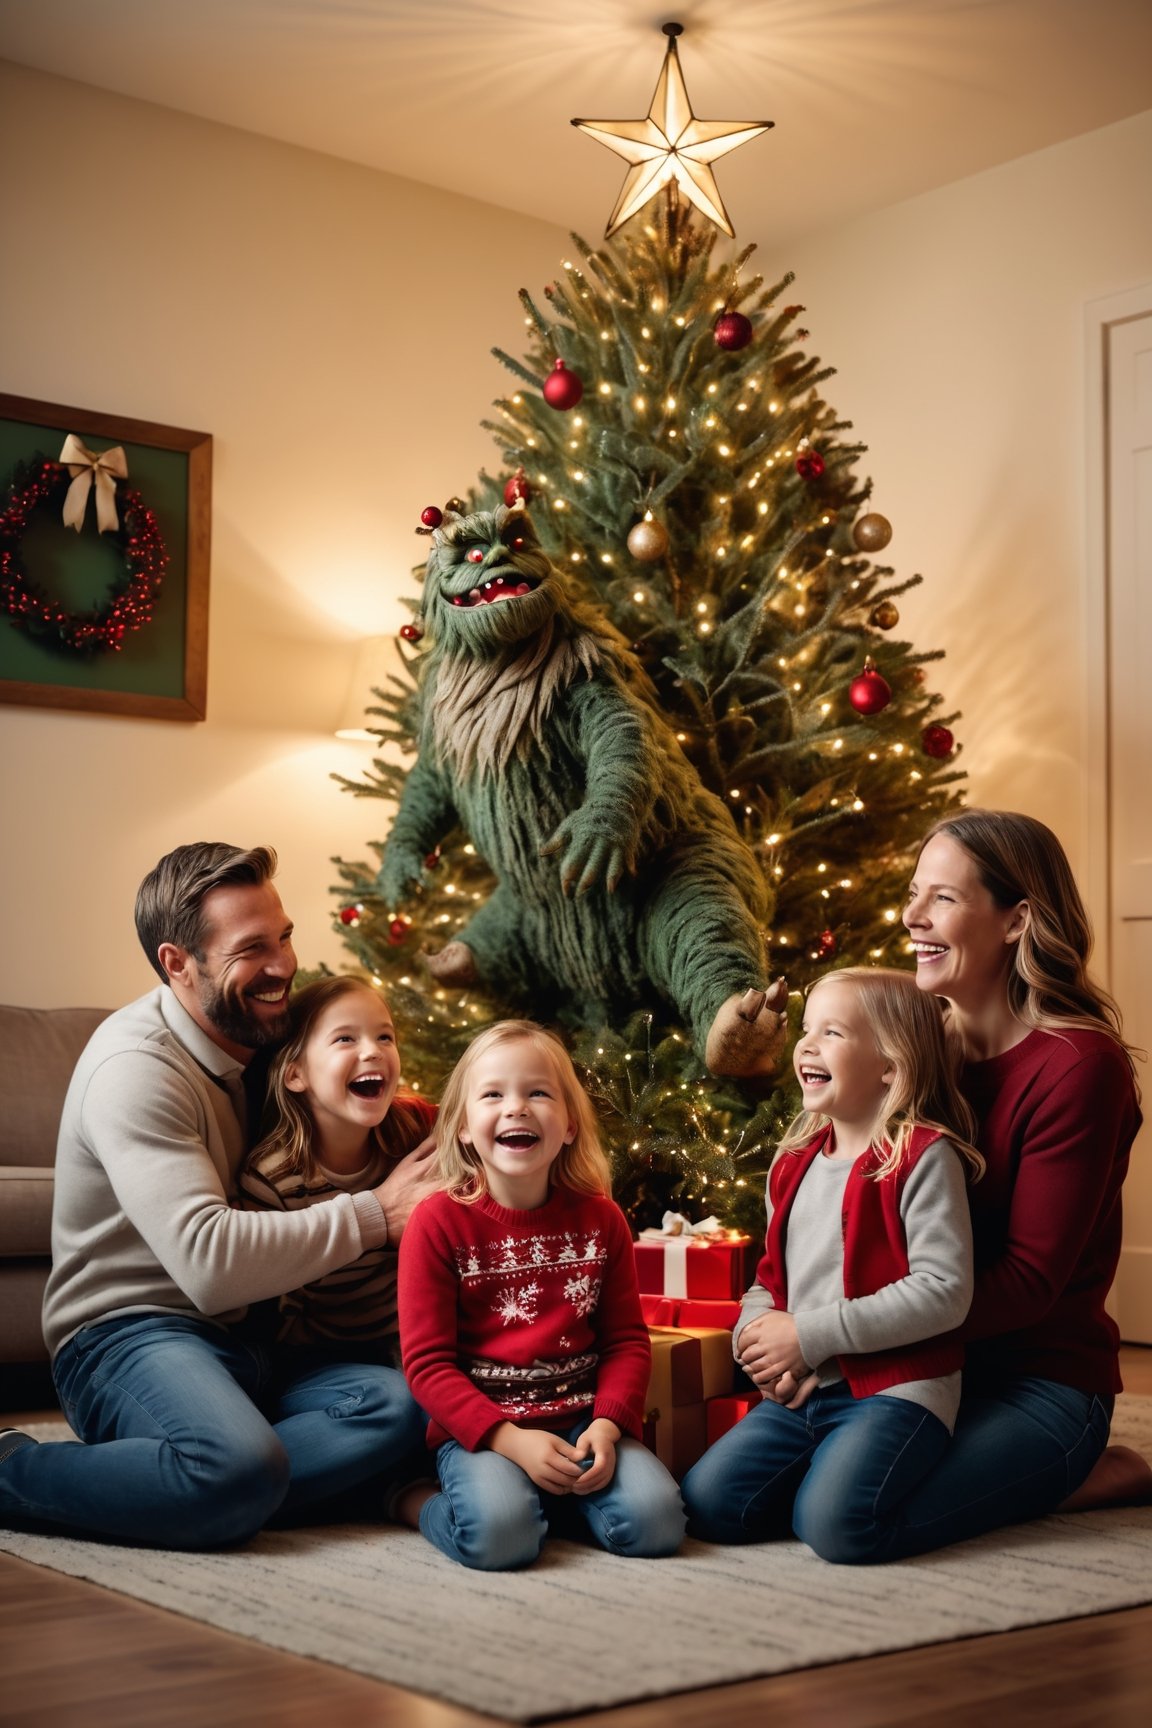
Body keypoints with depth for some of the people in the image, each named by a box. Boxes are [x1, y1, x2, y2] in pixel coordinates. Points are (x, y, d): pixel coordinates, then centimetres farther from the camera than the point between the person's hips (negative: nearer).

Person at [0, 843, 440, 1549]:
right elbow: (210, 1260, -27)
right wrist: (375, 1214, -18)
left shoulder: (261, 1038, 10)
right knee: (243, 1472, -37)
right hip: (129, 1333, -7)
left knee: (400, 1407, -21)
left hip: (249, 1336, 7)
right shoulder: (137, 1067, -17)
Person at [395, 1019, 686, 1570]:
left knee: (653, 1522, -22)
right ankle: (418, 1501, 1)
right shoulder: (438, 1223, -5)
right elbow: (426, 1360, -6)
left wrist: (607, 1426, -11)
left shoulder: (600, 1219, 6)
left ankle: (544, 1498, 5)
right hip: (479, 1430, -3)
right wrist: (509, 1440, -17)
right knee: (498, 1533, -32)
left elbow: (626, 1339, 8)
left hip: (582, 1422, 3)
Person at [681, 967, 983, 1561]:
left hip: (895, 1387, -6)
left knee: (833, 1523, -27)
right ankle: (825, 1467, 14)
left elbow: (943, 1291, -17)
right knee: (704, 1502, -7)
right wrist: (756, 1335, -4)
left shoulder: (923, 1158, -9)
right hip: (799, 1392, 7)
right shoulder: (793, 1163, 13)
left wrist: (808, 1335, -16)